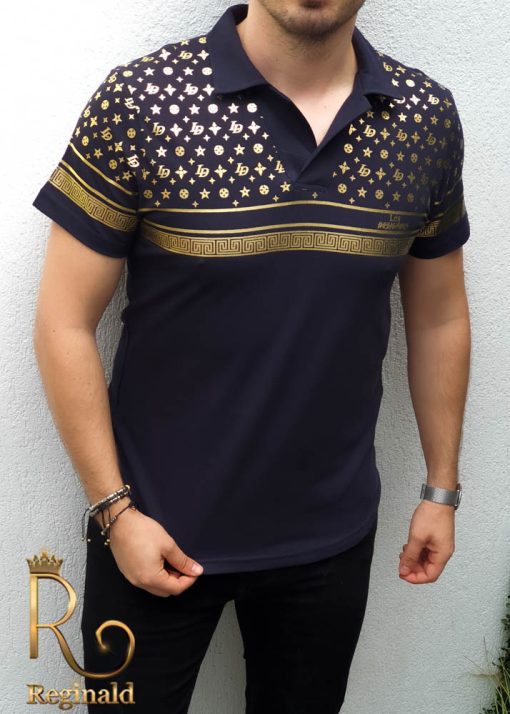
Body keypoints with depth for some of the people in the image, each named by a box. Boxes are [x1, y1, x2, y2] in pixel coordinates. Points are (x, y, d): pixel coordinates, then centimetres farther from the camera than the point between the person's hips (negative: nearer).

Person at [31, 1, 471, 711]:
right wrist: (114, 509, -10)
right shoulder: (141, 100, -14)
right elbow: (65, 323, -10)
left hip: (332, 534, 3)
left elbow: (439, 316, 6)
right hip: (159, 527, -2)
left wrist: (442, 488, 10)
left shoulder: (428, 118, -4)